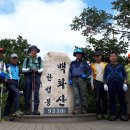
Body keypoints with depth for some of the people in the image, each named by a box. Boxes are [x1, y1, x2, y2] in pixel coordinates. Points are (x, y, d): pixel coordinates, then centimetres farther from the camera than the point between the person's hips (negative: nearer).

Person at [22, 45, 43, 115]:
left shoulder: (39, 59, 12)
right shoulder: (26, 59, 11)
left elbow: (41, 69, 9)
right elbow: (23, 69, 6)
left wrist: (37, 70, -12)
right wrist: (29, 69, -12)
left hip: (36, 77, 0)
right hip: (28, 76, 0)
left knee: (36, 93, -5)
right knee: (27, 93, 0)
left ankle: (36, 109, -5)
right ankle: (27, 109, 6)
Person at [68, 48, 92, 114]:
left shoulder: (84, 63, 11)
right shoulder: (72, 63, 18)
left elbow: (90, 70, 11)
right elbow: (70, 71, 16)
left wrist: (86, 75, -3)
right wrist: (70, 80, 6)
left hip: (82, 80, -2)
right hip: (74, 80, 2)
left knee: (83, 95, -2)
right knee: (76, 95, -5)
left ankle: (83, 109, 3)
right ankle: (77, 110, -8)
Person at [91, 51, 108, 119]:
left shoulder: (105, 64, 10)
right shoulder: (92, 65, 12)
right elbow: (92, 75, 13)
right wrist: (92, 84, 5)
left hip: (104, 82, 0)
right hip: (97, 82, 0)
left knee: (104, 98, 2)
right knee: (97, 99, -3)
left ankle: (105, 113, 7)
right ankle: (99, 113, 0)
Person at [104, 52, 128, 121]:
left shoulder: (120, 65, 16)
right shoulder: (107, 66, 18)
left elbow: (124, 74, 11)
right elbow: (105, 76, 15)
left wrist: (125, 83, -2)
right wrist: (105, 84, 2)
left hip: (120, 83, 0)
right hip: (111, 83, 1)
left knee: (122, 99, -4)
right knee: (112, 99, 0)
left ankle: (123, 114, -1)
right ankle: (112, 114, 3)